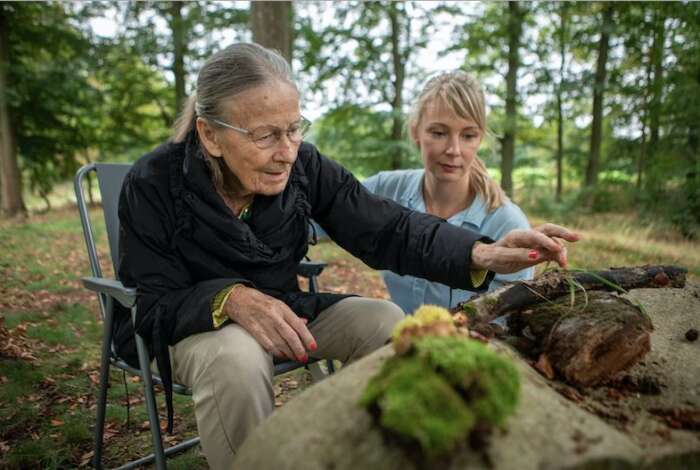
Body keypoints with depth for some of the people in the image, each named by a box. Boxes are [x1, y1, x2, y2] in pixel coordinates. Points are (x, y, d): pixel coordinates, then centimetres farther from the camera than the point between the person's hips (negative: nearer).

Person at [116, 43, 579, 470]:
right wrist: (230, 299, -40)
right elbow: (154, 304, -18)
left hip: (281, 312, 4)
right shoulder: (153, 185, -20)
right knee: (237, 357, -37)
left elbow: (387, 228, -20)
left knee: (386, 321, -16)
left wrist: (481, 254, -37)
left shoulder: (304, 167, -14)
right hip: (184, 324, -3)